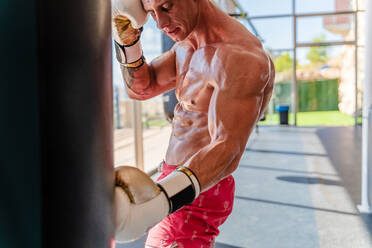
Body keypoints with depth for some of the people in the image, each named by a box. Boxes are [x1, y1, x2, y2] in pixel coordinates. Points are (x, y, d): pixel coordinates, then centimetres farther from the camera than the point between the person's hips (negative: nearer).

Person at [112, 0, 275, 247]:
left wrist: (162, 200, -50)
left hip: (196, 192, -10)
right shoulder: (186, 46, 6)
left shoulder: (239, 56, -26)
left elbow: (227, 150, -35)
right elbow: (141, 88, 14)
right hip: (178, 182, 10)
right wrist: (127, 39, -4)